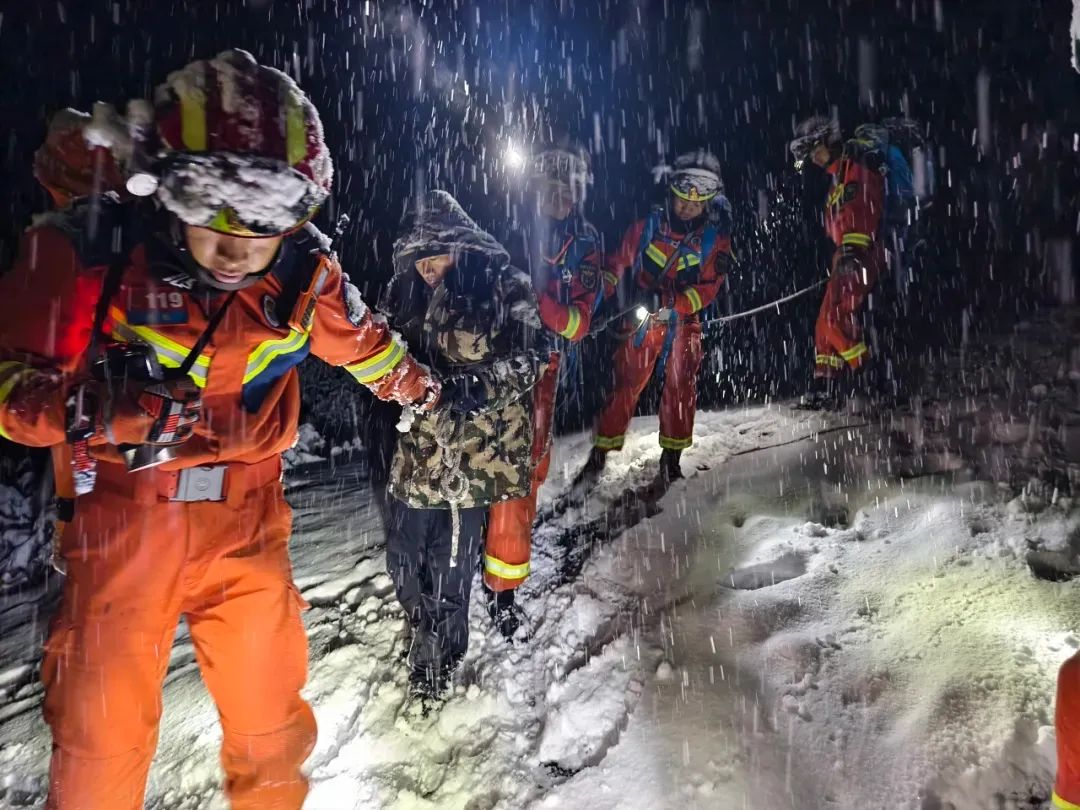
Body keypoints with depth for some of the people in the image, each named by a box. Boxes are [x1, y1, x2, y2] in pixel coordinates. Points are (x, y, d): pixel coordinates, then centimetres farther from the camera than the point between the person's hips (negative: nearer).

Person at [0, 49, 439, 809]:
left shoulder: (306, 270, -7)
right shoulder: (90, 248, -16)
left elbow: (362, 342, 12)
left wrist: (422, 390, 27)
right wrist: (84, 405, -32)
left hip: (248, 520, 2)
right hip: (124, 515, -1)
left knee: (271, 712, 13)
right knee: (101, 735, 7)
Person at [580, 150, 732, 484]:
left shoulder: (715, 237, -3)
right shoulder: (648, 225, -4)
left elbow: (708, 287, -10)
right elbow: (617, 264, 1)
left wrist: (671, 305, -25)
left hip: (684, 323, 1)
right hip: (642, 319, -1)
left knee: (681, 390, 0)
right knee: (625, 387, -2)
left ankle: (671, 460, 14)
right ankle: (598, 457, 7)